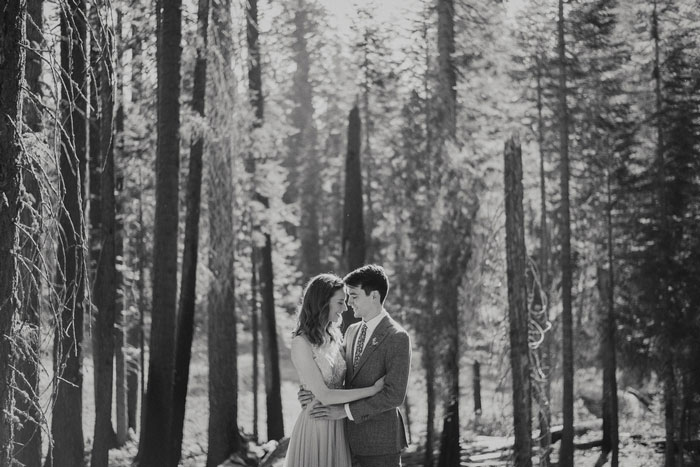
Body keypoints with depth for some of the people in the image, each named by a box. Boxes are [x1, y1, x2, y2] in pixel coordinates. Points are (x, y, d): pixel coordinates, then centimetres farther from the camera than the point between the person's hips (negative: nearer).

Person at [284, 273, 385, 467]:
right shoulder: (301, 344, -14)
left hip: (339, 427, 6)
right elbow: (324, 396, -18)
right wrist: (373, 389, -15)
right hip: (315, 427, -6)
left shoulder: (335, 338, 7)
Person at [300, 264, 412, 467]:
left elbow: (394, 395, -18)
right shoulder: (352, 331, 12)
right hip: (353, 438, 7)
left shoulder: (397, 337, -13)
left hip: (380, 442, -7)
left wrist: (345, 410, -19)